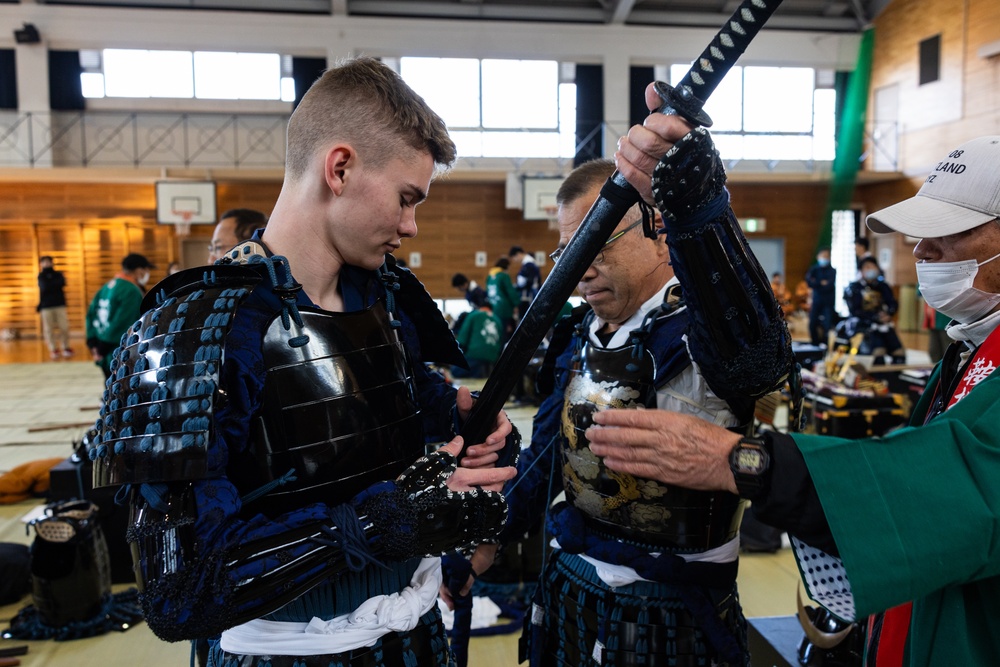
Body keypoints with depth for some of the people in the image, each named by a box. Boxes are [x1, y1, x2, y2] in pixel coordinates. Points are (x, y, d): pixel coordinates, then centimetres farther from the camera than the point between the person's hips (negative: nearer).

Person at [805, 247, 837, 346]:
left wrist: (816, 285, -8)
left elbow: (830, 285, -10)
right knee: (813, 323, 0)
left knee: (828, 324, -8)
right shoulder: (813, 269, 6)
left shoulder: (832, 270, 2)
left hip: (828, 302, -2)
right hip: (816, 301, 2)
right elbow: (809, 281, -8)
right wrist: (821, 283, -11)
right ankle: (815, 344, 15)